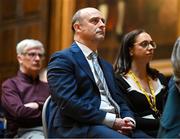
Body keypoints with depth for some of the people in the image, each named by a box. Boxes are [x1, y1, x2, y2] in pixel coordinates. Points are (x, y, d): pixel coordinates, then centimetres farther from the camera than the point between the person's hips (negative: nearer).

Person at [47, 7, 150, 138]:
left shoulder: (106, 65, 26)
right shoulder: (63, 59, -1)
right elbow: (68, 102, -13)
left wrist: (128, 120, -2)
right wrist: (112, 121, -15)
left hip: (117, 125, 7)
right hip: (81, 127, -7)